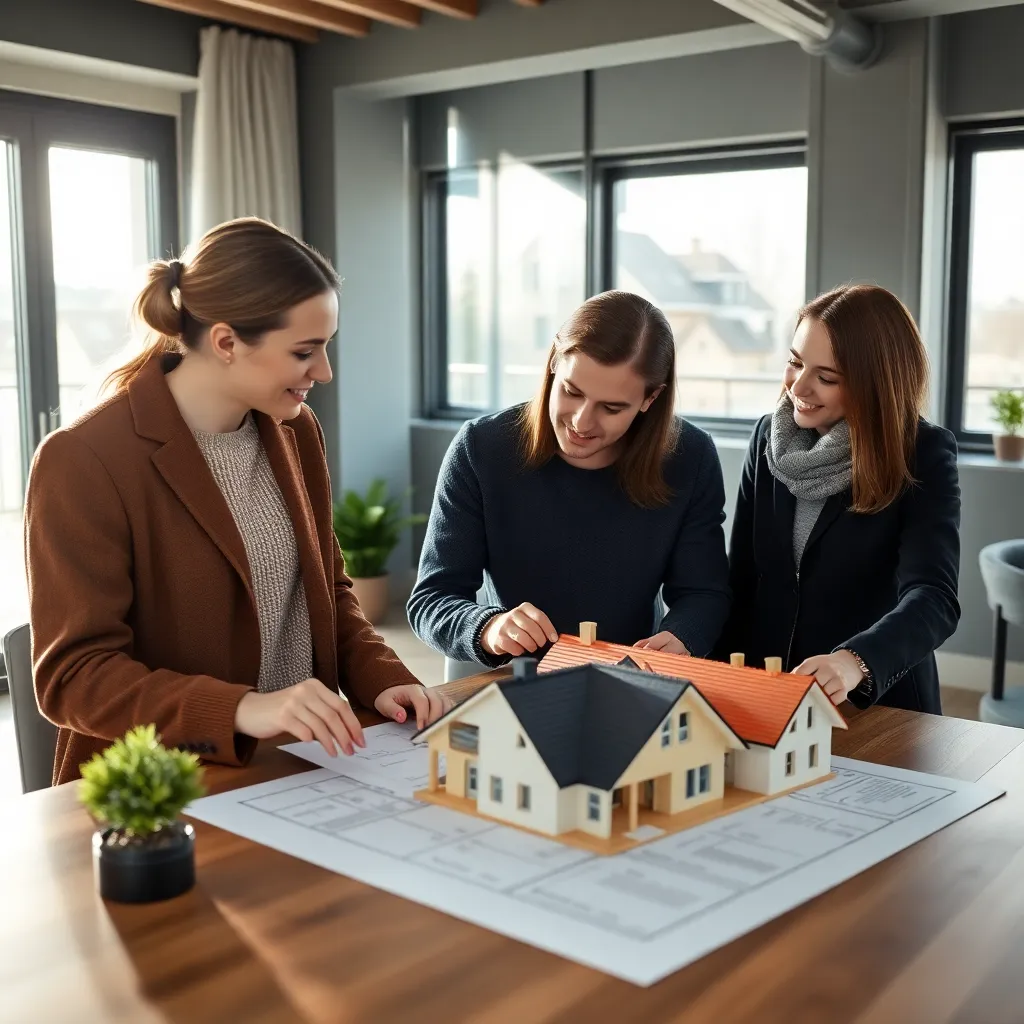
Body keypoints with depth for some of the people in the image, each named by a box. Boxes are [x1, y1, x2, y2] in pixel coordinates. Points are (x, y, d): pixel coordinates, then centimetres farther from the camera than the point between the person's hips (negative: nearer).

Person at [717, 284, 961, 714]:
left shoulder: (924, 455, -8)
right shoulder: (769, 437, 4)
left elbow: (933, 597, -20)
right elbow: (740, 578, 6)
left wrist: (857, 661, -38)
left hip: (880, 707, -2)